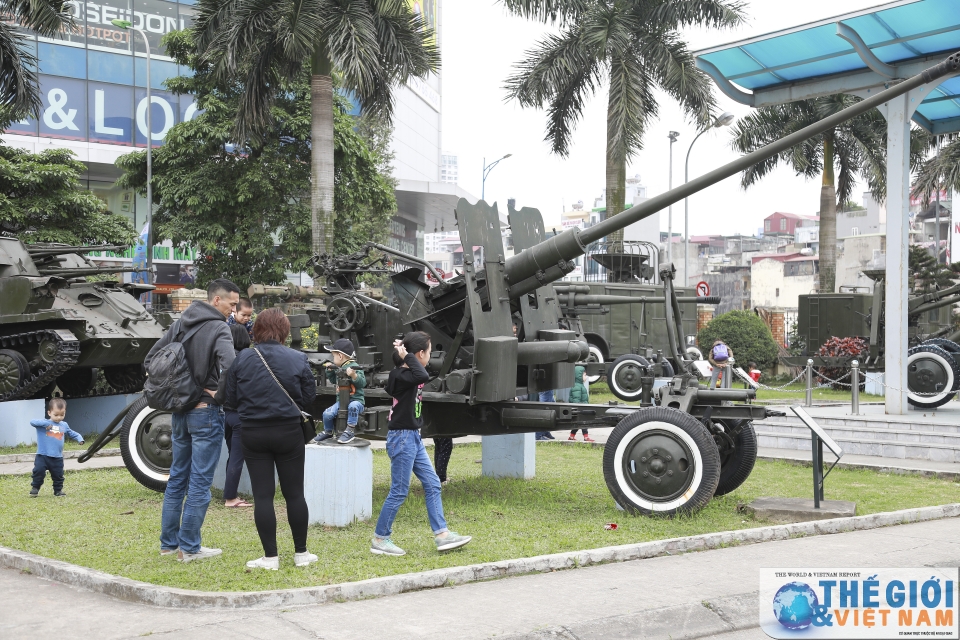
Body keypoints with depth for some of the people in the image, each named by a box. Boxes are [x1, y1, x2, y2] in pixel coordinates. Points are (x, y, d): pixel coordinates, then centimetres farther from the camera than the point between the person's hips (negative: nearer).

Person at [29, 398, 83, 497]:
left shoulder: (64, 426, 9)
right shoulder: (44, 423, -4)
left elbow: (73, 434, 21)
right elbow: (32, 422, -19)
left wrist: (80, 439, 1)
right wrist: (45, 423, -28)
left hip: (57, 457, 3)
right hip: (42, 455, -3)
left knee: (58, 475, 9)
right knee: (38, 472, -7)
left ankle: (58, 490, 25)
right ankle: (35, 488, 11)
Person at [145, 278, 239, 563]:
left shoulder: (181, 323, 9)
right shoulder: (218, 329, -14)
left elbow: (150, 359, 13)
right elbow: (230, 367, -32)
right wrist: (220, 394, -15)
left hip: (180, 412, 8)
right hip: (206, 412, -7)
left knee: (177, 478, 16)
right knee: (200, 483, 0)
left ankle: (169, 542, 22)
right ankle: (190, 548, 4)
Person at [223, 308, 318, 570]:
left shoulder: (242, 359, -6)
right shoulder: (298, 359, -8)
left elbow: (231, 398, -2)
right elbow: (309, 397, -2)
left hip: (253, 433, 0)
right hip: (288, 433, 0)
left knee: (262, 495, 5)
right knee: (294, 493, 10)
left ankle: (270, 557, 6)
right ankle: (301, 553, 18)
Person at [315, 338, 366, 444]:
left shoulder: (354, 367, -11)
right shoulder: (338, 368, 14)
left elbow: (362, 383, -19)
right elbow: (334, 380, 31)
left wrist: (354, 375, -34)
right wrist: (330, 371, 17)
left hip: (356, 399, -7)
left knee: (353, 406, -40)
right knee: (327, 413, -12)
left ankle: (350, 431, -25)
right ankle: (328, 432, 16)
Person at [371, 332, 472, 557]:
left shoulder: (409, 373, 8)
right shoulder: (400, 376, -20)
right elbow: (423, 376, -38)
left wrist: (405, 353, 12)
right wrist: (406, 355, -24)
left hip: (413, 437, 10)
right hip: (401, 438, -10)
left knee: (432, 485, 9)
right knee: (399, 492, -3)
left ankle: (442, 534, 12)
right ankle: (380, 540, 8)